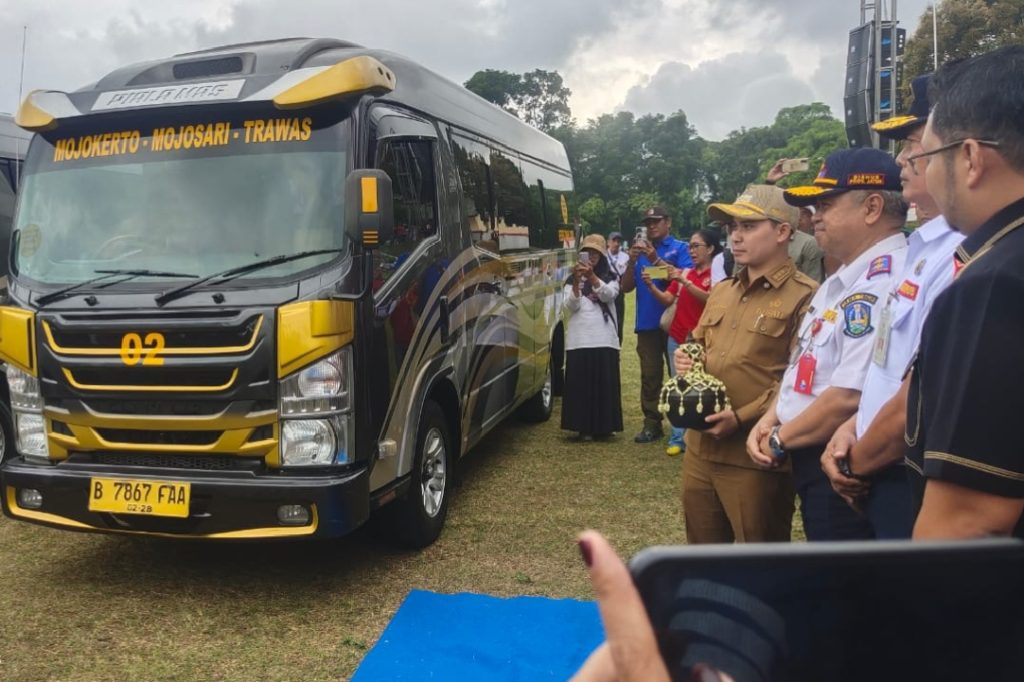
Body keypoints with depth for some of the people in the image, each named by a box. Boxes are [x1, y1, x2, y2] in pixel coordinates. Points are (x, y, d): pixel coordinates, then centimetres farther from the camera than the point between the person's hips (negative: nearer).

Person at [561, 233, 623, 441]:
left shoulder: (610, 278, 11)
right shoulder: (572, 280, 13)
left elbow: (608, 295, -11)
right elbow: (570, 306, -2)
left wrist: (592, 276, -26)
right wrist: (577, 282, -17)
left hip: (604, 339, 0)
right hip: (579, 340, 1)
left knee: (604, 383, 0)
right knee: (581, 384, -1)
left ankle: (603, 426, 9)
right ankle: (585, 427, 4)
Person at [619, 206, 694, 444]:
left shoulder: (680, 248, 2)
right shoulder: (641, 250, 12)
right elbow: (626, 287, 8)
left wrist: (656, 260, -20)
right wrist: (631, 261, -8)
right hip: (647, 324, 3)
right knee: (650, 376, 3)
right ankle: (652, 425, 8)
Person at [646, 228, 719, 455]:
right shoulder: (684, 272, 12)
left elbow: (710, 298, -20)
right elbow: (667, 299, 6)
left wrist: (686, 282, -27)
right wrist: (651, 286, -11)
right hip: (677, 338, 5)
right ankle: (678, 438, 11)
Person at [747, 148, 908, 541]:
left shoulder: (884, 282, -24)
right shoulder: (845, 280, 11)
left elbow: (850, 398, -30)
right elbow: (804, 362, 18)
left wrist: (780, 439, -14)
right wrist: (770, 420, 2)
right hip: (815, 461, 10)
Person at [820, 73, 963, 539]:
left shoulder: (960, 256, -24)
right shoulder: (927, 245, 10)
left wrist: (856, 463, -8)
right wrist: (853, 428, 1)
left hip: (914, 492, -9)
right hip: (884, 482, 9)